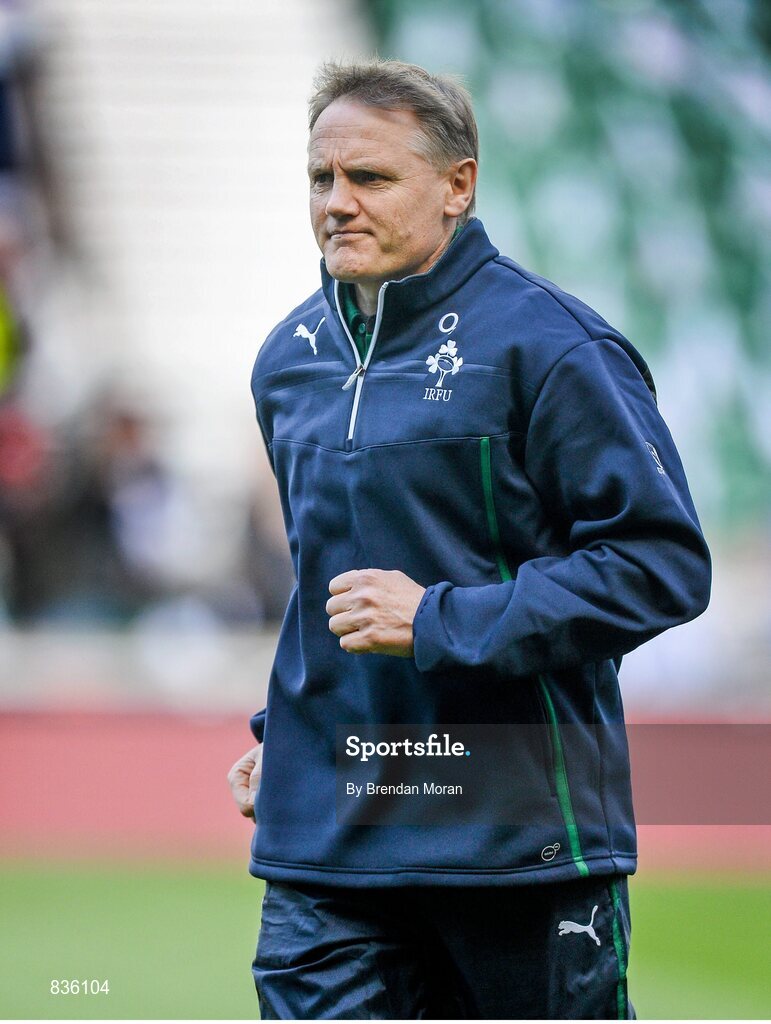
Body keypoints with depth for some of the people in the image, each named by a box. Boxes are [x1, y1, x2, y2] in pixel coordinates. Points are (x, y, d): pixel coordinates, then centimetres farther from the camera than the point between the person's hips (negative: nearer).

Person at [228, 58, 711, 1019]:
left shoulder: (549, 345, -9)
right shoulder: (290, 361, 13)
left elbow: (663, 562, -13)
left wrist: (440, 621, -17)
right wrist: (285, 733, 15)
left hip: (520, 828, -5)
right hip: (325, 842, 5)